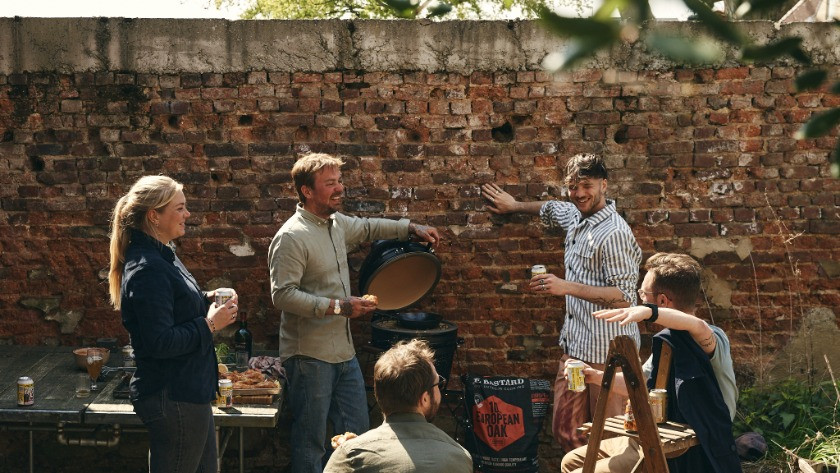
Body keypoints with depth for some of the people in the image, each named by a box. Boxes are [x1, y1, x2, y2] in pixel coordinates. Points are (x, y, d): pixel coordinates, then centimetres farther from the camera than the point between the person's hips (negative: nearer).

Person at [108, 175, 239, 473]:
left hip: (189, 392, 11)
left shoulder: (162, 257, 10)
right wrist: (209, 324, -18)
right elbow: (160, 342, -27)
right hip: (172, 399, -11)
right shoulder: (147, 270, -22)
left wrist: (205, 300, 6)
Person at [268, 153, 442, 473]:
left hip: (343, 351, 9)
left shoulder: (337, 223, 9)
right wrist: (338, 307, -26)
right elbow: (283, 295, -24)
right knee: (311, 440, 1)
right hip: (310, 357, -9)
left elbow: (368, 228, 30)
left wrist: (412, 228, 21)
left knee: (357, 431, 14)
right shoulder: (291, 237, -18)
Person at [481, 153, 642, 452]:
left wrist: (567, 287, -25)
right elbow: (551, 209, 37)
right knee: (564, 429, 10)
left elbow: (623, 297, -21)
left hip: (606, 350, -9)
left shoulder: (614, 233, -17)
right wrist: (515, 206, 47)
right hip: (575, 345, 9)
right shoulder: (576, 217, 11)